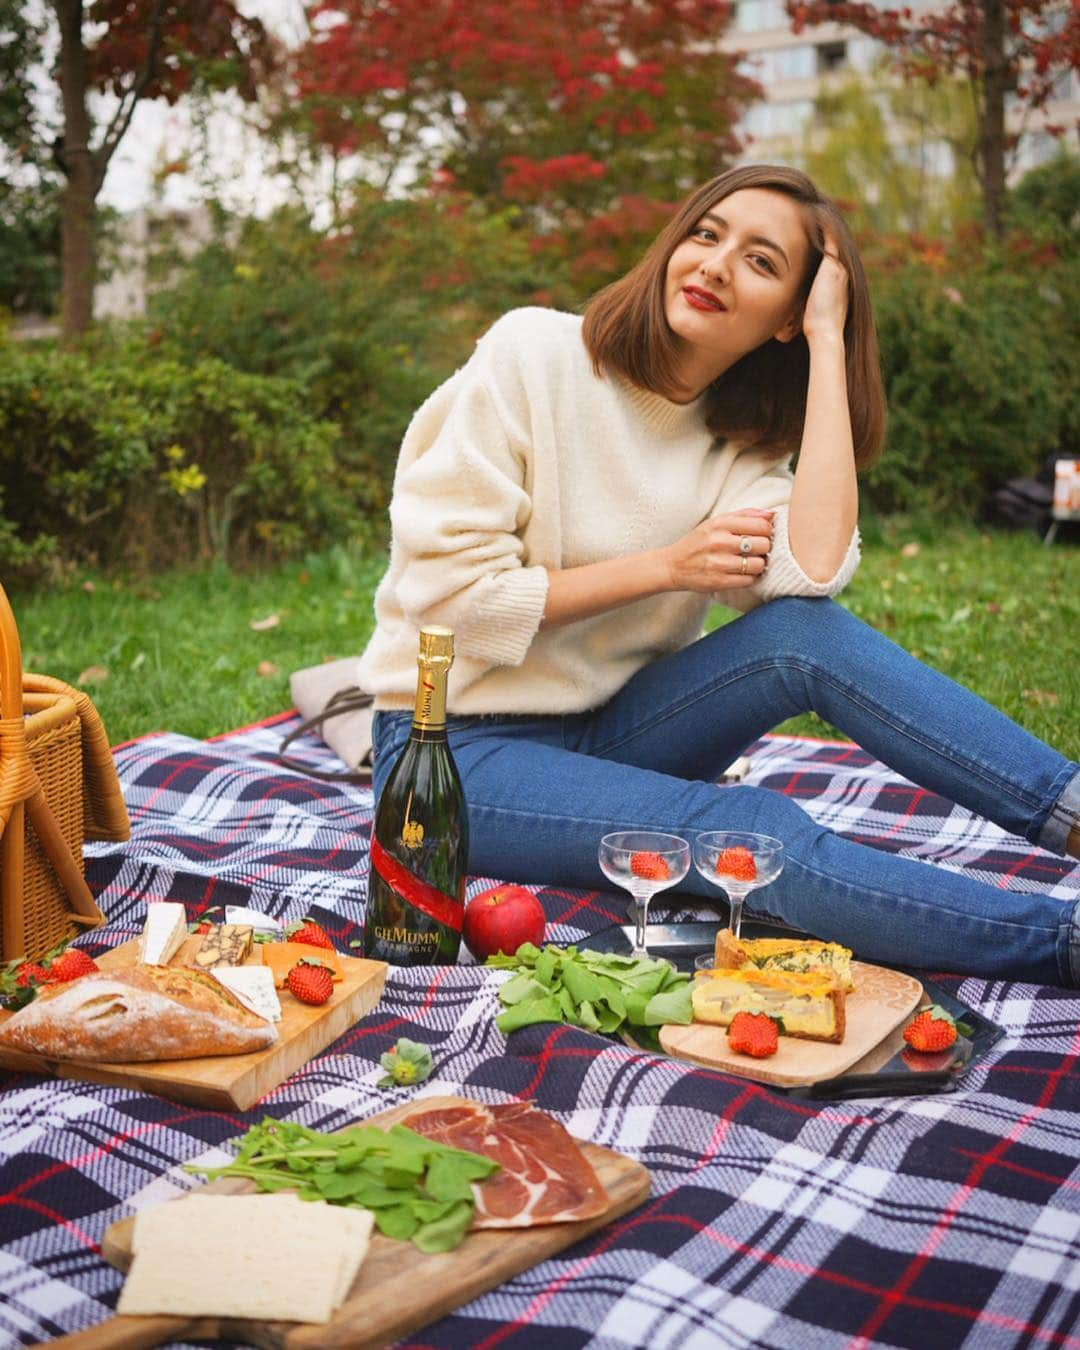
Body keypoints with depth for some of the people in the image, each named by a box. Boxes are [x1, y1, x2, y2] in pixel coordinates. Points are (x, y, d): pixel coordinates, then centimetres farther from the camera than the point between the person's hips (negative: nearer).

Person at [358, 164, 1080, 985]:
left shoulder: (741, 441, 3)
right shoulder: (533, 355, -10)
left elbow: (816, 573, -21)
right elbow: (447, 593, -16)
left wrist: (828, 338, -13)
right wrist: (666, 566, -16)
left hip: (603, 732, 5)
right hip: (460, 750, -4)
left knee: (806, 632, -23)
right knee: (755, 831, -29)